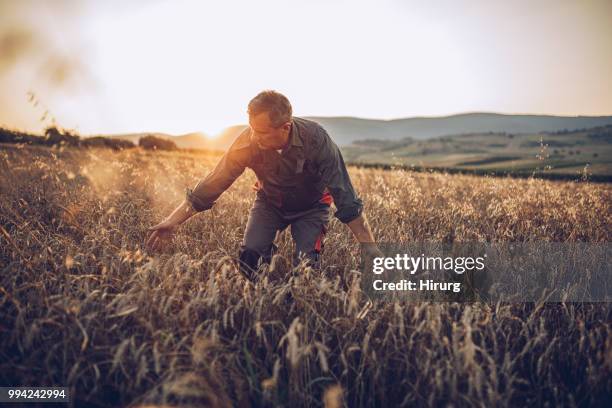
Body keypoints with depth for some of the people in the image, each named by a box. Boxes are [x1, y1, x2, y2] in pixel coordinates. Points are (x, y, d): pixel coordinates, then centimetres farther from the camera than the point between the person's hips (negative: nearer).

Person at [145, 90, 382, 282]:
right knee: (250, 257, -18)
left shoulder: (316, 139, -35)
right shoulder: (247, 143, -29)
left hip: (311, 206, -2)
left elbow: (345, 197, -31)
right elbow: (213, 183, -20)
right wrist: (172, 221, -21)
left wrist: (371, 249, -30)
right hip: (269, 201, 2)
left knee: (306, 265, -20)